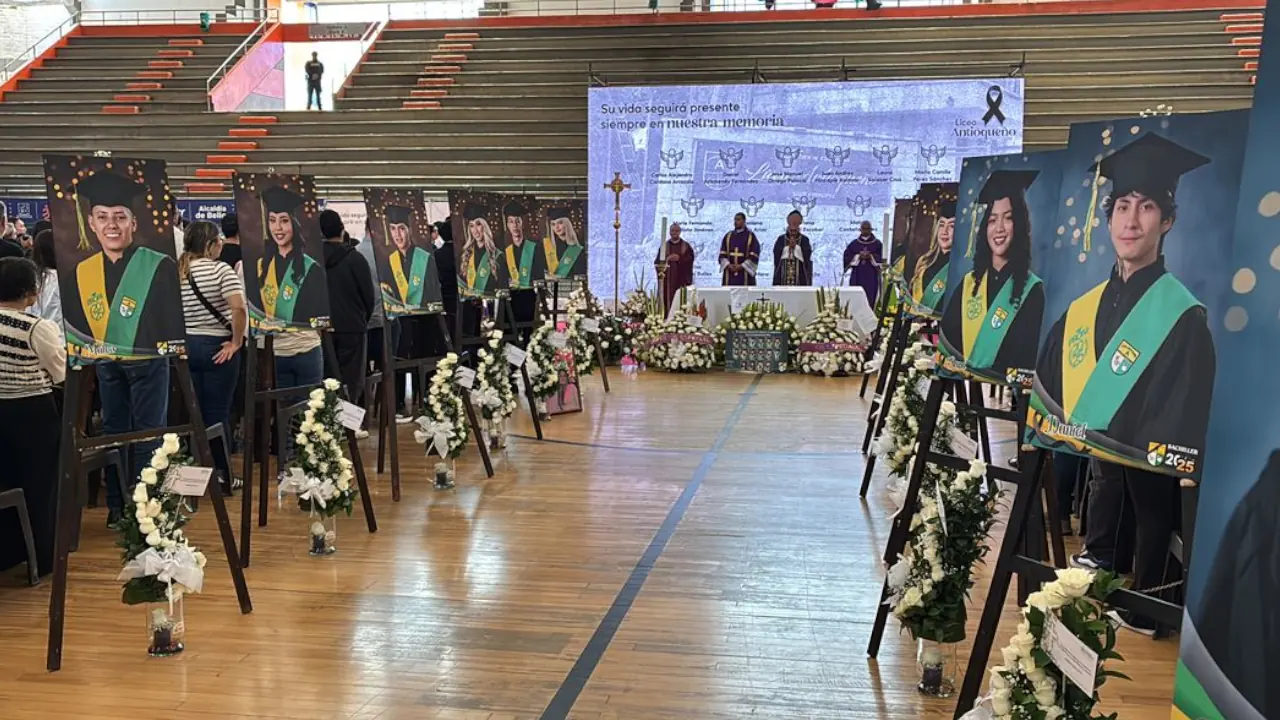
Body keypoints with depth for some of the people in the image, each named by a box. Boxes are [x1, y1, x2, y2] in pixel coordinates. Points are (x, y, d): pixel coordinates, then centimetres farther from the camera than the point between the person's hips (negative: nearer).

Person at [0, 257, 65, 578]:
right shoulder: (39, 328, -19)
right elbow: (61, 373, -10)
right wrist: (58, 346, 6)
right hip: (32, 413, -5)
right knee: (39, 484, 7)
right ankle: (42, 558, 16)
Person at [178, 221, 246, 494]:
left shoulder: (174, 272, 6)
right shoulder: (219, 269, -11)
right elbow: (239, 308, -22)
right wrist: (236, 342, -13)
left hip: (183, 346, 5)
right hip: (217, 348, -5)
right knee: (217, 414, 1)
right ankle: (221, 475, 8)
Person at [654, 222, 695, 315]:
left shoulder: (686, 246, 9)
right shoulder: (664, 246, 10)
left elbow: (690, 259, -3)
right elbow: (657, 261, 4)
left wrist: (679, 258, -16)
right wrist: (667, 259, -15)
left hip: (682, 279, -1)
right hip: (667, 279, 1)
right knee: (667, 299, -6)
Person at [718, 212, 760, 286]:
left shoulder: (751, 236, 2)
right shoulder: (728, 236, 12)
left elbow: (754, 256, -4)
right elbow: (722, 254, 8)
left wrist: (741, 266, -14)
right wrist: (728, 265, -10)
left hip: (745, 274, -3)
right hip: (729, 274, 3)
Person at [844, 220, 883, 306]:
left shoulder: (877, 244, 4)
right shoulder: (854, 244, 6)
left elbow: (881, 258, 0)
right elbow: (847, 257, 1)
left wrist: (870, 257, -14)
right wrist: (858, 257, -12)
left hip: (872, 276, -1)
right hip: (857, 276, 1)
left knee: (870, 298, -4)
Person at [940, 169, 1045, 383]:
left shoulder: (1031, 290, -1)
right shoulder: (969, 283, 13)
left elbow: (1025, 362, -7)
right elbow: (946, 337, 11)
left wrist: (969, 371, -15)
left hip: (1001, 389, -4)